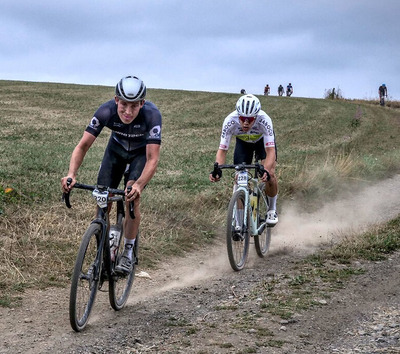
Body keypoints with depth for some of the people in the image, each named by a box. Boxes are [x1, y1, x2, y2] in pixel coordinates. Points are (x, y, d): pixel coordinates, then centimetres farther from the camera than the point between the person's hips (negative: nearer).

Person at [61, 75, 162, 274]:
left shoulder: (152, 115, -39)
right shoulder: (106, 111, -33)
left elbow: (152, 159, -40)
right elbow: (83, 145, -30)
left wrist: (139, 185, -58)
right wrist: (71, 174, -47)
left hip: (142, 152, -2)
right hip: (117, 148, 2)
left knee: (132, 196, -23)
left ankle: (128, 252, -5)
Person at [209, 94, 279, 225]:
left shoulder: (264, 120, -42)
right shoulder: (230, 121, -37)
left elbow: (270, 150, -46)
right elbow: (222, 150, -33)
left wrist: (266, 170, -64)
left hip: (263, 140, -2)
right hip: (243, 142, 2)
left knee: (269, 174, -19)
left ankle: (272, 209, 6)